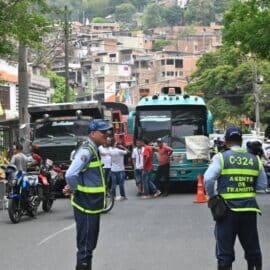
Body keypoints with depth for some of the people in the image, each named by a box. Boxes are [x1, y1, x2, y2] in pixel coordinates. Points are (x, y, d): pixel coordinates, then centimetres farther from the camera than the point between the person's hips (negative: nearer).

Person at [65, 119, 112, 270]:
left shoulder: (95, 150, 12)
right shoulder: (87, 151, -20)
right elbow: (70, 174, -31)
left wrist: (73, 188, 6)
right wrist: (74, 190, -14)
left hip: (93, 204, 10)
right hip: (86, 205, -10)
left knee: (90, 244, 20)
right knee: (85, 245, -3)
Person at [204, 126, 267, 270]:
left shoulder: (221, 157, -5)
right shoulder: (255, 159, 6)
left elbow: (208, 179, -15)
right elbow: (262, 185, 10)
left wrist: (212, 196, 0)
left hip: (227, 209, -3)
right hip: (249, 209, 3)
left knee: (225, 251, 3)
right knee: (253, 248, 16)